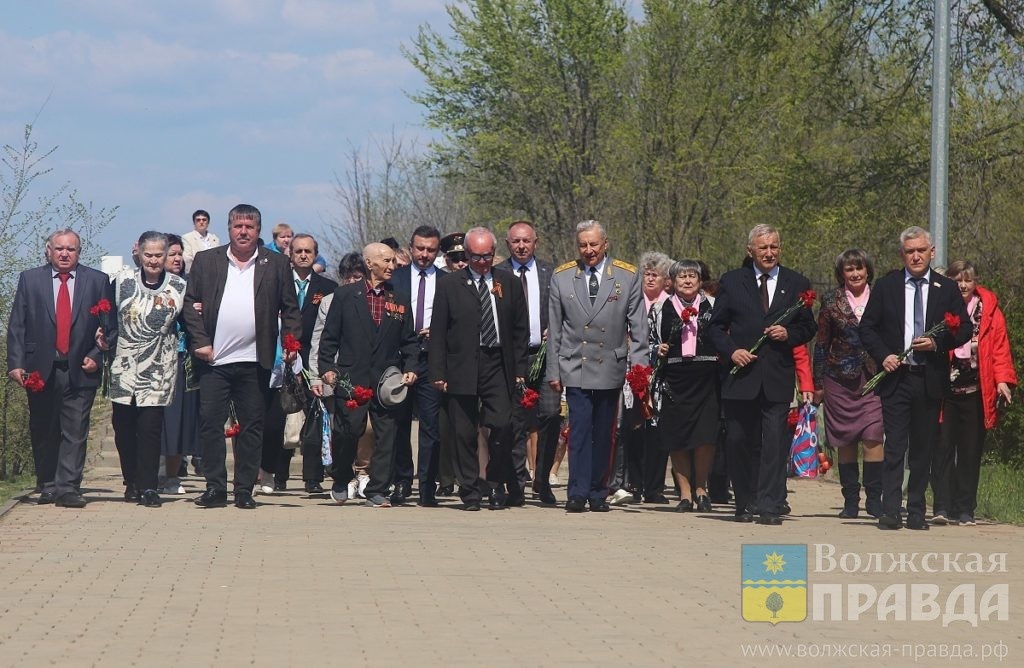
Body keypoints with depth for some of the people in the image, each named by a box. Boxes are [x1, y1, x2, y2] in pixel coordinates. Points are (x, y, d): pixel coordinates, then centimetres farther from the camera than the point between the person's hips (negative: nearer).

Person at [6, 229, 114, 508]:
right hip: (40, 369, 1)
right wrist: (16, 364, -5)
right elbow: (16, 326, 4)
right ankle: (47, 487, 19)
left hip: (80, 370, -1)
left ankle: (68, 488, -7)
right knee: (43, 433, 8)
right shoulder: (29, 279, 7)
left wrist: (97, 356, -6)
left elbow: (110, 325, 6)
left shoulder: (97, 281, 6)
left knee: (75, 432, -6)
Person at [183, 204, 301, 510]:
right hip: (214, 359, 0)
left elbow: (290, 309, 9)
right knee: (210, 424, -1)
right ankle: (215, 488, 5)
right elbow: (191, 303, 6)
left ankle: (244, 490, 10)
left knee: (252, 427, 4)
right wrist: (199, 342, -4)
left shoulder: (277, 264, 7)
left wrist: (292, 342, -4)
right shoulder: (206, 261, 7)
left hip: (255, 361, 0)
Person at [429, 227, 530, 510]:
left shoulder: (510, 283, 11)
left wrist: (520, 368, 5)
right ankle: (470, 492, 9)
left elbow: (520, 329, 12)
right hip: (462, 368, -1)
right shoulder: (449, 285, 5)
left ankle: (498, 486, 8)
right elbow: (438, 333, 3)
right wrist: (438, 373, -4)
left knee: (502, 426, -9)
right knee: (464, 433, 1)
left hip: (498, 366, 1)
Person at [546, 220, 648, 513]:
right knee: (580, 431, -10)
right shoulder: (562, 277, 5)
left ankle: (597, 493, 16)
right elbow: (554, 330, 7)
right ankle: (578, 494, -9)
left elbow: (638, 327, 3)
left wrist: (638, 367, -3)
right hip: (575, 367, -1)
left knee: (603, 434, 7)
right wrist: (553, 371, 4)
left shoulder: (627, 277, 3)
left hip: (611, 367, 1)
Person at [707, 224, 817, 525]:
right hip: (741, 376, 1)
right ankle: (745, 503, 17)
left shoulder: (797, 284, 10)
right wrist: (731, 350, -8)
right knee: (739, 441, 4)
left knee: (775, 442, -7)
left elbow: (809, 327, 13)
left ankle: (769, 506, -5)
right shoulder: (732, 282, 9)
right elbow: (716, 326, 9)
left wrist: (789, 334, -8)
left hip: (778, 378, -1)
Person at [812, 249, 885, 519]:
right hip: (840, 378, 1)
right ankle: (850, 500, 10)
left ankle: (874, 498, -8)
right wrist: (818, 383, 4)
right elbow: (821, 343, 7)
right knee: (845, 441, 3)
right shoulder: (831, 301, 6)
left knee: (873, 437, -13)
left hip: (874, 377, -1)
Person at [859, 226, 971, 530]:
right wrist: (883, 355, -9)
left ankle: (916, 511, 12)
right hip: (896, 378, -1)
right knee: (894, 446, -6)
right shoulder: (886, 286, 6)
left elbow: (964, 331, 6)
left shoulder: (947, 289, 7)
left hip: (931, 379, 1)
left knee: (923, 448, 6)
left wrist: (937, 343, -11)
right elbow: (867, 327, 6)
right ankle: (890, 511, -7)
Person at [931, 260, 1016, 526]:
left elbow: (1000, 345, 6)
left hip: (975, 392, 1)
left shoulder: (989, 309, 8)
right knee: (943, 449, -5)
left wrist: (1003, 379, -5)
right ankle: (942, 507, -4)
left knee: (971, 452, 5)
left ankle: (965, 510, 10)